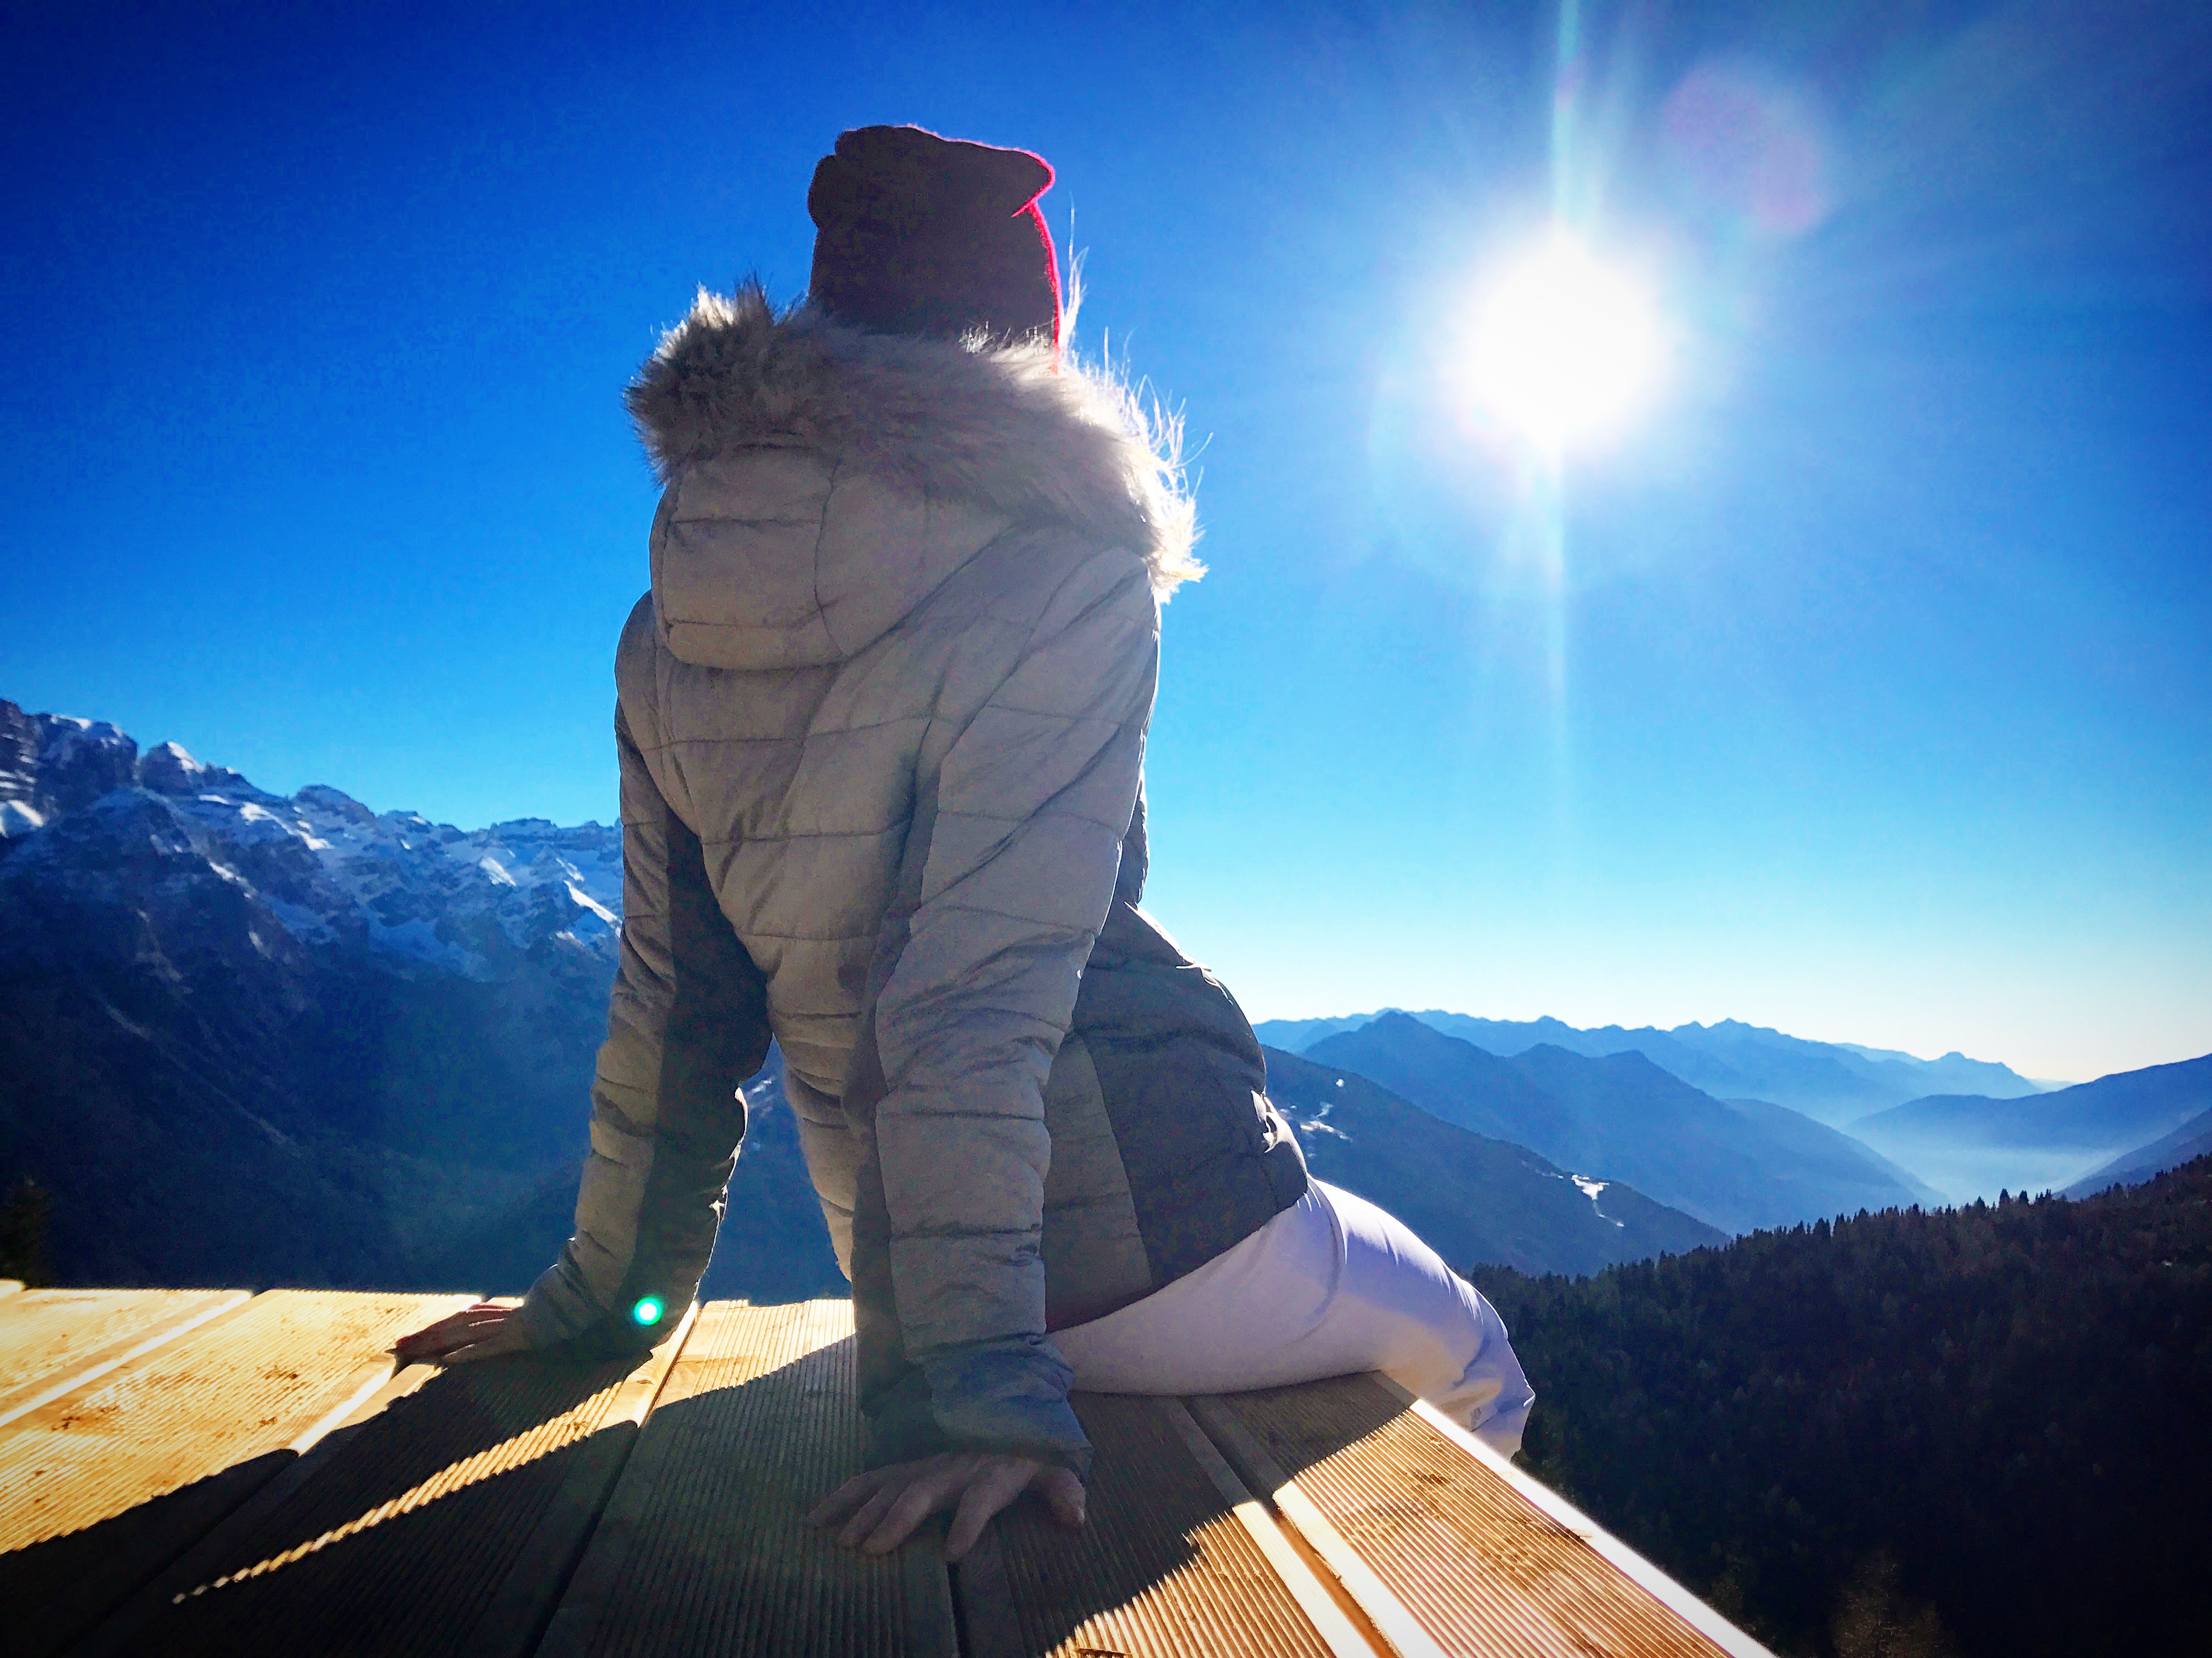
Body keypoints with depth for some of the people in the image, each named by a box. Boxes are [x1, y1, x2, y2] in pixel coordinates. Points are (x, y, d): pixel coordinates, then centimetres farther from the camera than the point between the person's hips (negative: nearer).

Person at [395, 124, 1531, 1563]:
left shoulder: (669, 635, 1)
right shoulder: (1062, 582, -17)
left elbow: (673, 991, 5)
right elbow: (984, 995, -25)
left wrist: (607, 1290, 14)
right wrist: (979, 1377, -24)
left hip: (894, 1270, 7)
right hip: (1151, 1228, -7)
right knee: (1477, 1374, 24)